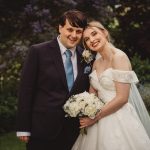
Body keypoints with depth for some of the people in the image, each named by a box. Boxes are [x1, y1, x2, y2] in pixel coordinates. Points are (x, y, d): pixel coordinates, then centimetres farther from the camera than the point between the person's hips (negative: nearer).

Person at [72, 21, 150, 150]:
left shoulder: (120, 57, -13)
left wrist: (95, 117, -12)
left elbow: (122, 98, -19)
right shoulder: (96, 63, 10)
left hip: (119, 119, -7)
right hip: (99, 122, 7)